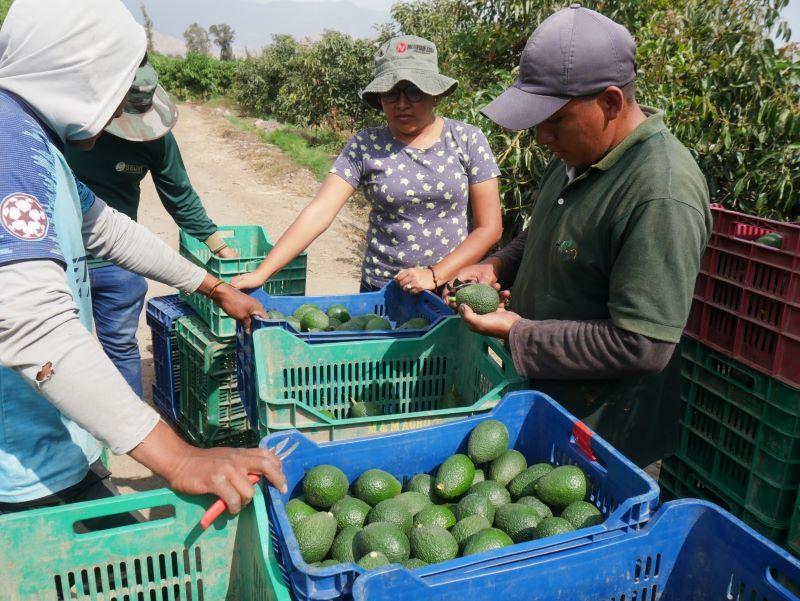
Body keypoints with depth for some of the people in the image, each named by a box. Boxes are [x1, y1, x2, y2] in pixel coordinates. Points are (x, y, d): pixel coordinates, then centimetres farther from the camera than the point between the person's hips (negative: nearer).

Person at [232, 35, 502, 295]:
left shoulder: (467, 140, -4)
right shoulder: (365, 145, -5)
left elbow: (489, 227, -5)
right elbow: (318, 212, -14)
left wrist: (435, 275, -15)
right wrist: (261, 274, -24)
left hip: (452, 290, 0)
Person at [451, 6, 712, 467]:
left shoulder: (662, 194, -28)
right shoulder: (578, 152, 1)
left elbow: (642, 346, -28)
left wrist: (518, 334, -22)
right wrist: (499, 265, -2)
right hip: (539, 395, 8)